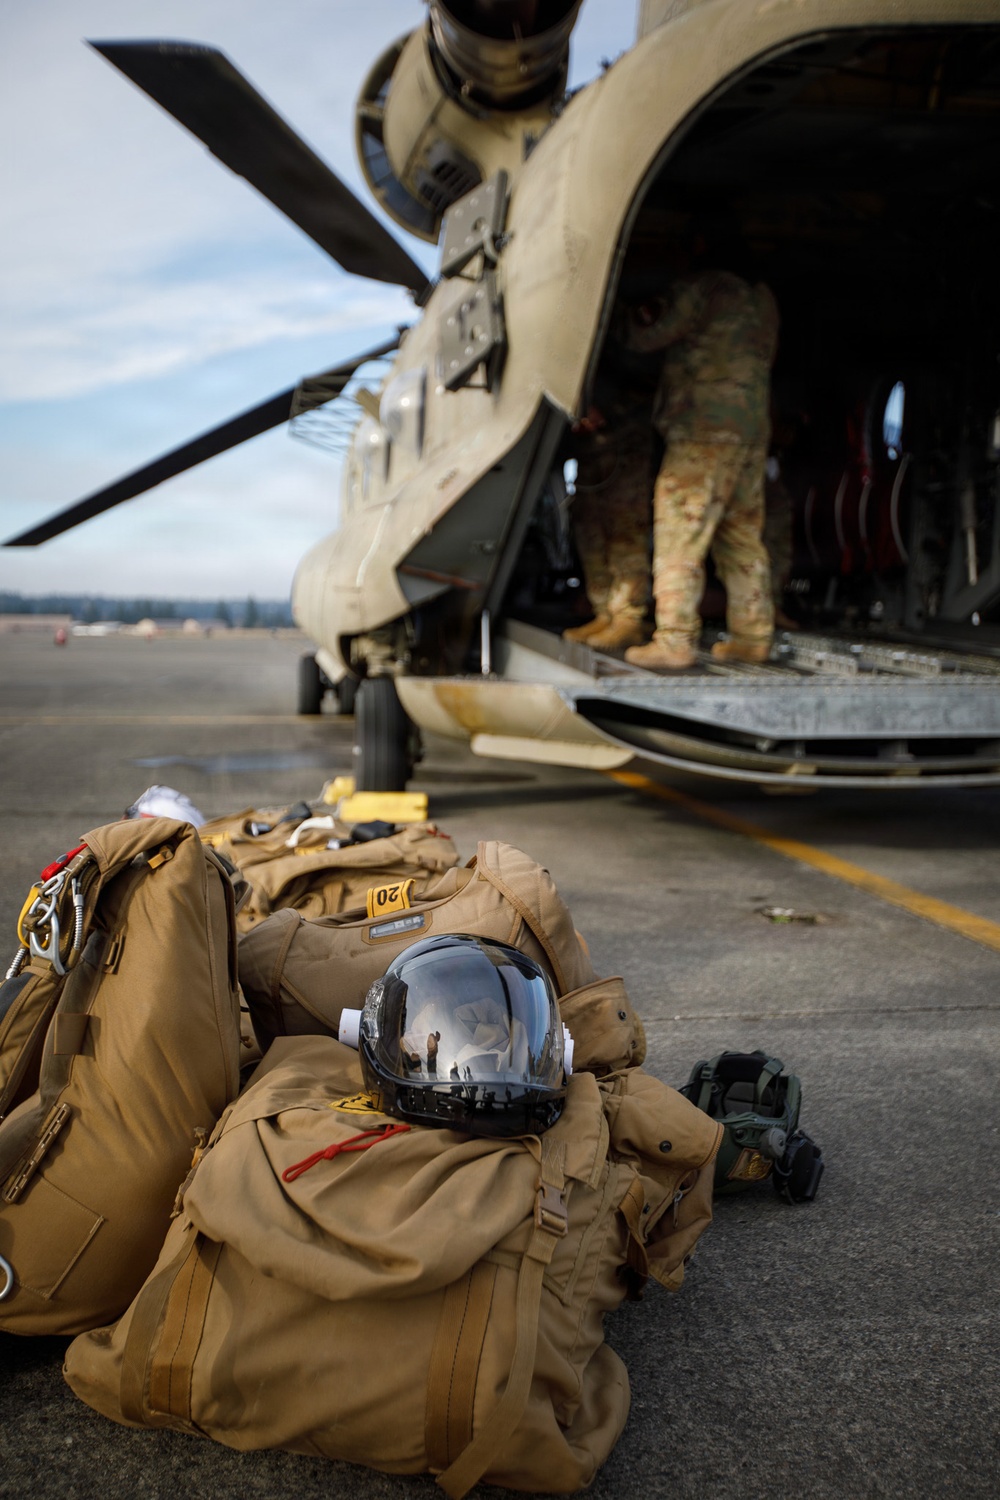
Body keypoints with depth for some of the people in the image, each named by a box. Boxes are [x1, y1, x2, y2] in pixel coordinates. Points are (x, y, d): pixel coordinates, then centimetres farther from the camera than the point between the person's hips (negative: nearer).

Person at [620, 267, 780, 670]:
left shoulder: (705, 286, -5)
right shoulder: (761, 297, 20)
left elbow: (648, 337, -3)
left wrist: (633, 317, 18)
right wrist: (662, 312, 26)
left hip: (706, 427, -8)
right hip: (753, 429, 8)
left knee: (680, 532, -9)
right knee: (741, 535, 11)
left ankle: (675, 641, -13)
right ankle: (753, 636, 11)